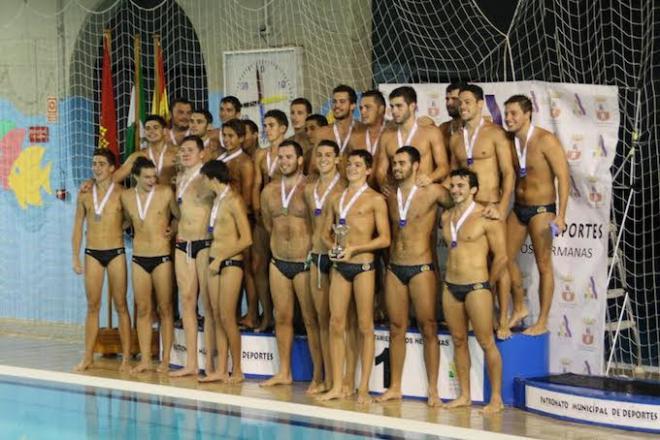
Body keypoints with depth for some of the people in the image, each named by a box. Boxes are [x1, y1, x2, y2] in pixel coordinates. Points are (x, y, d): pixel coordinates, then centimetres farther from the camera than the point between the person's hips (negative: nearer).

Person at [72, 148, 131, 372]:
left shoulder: (121, 193, -4)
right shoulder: (85, 194, 6)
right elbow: (78, 226, 11)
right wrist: (75, 257, 9)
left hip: (115, 253, -3)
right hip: (92, 253, 3)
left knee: (120, 305, 1)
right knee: (92, 306, 6)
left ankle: (126, 358, 4)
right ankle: (88, 357, 11)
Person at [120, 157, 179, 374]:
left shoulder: (165, 193, -5)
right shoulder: (126, 197, 6)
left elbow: (180, 216, 5)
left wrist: (172, 230, -5)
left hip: (161, 257, -3)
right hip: (139, 258, 3)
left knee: (165, 309, 1)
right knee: (142, 309, 4)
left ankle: (166, 359, 6)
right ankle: (145, 359, 8)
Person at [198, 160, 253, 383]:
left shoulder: (234, 201, -12)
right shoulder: (217, 199, 15)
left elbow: (246, 239, -16)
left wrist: (220, 258, -14)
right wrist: (214, 258, 10)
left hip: (231, 263, -8)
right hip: (215, 262, 8)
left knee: (227, 317, -7)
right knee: (217, 316, 6)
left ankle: (237, 371, 1)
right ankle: (221, 370, 9)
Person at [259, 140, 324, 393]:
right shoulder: (269, 191, 9)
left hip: (304, 263, -6)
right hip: (278, 262, 6)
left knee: (312, 320, -4)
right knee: (282, 317, 10)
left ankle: (319, 376, 0)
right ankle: (284, 373, 19)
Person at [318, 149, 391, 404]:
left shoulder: (375, 200, -1)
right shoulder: (337, 199, 15)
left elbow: (384, 239, -6)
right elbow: (326, 233, 21)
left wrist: (354, 248, -14)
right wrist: (332, 246, -1)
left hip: (363, 266, -5)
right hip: (339, 266, 5)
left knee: (365, 326, -1)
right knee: (336, 324, 3)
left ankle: (364, 388, 3)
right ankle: (337, 386, 8)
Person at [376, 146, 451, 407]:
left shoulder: (432, 192, -4)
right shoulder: (390, 197, 10)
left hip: (421, 268, -5)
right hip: (394, 268, 5)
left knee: (428, 329, -2)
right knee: (396, 329, 7)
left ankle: (433, 390, 2)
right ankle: (395, 387, 14)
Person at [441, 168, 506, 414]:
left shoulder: (486, 218, -9)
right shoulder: (446, 217, 11)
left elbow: (501, 257, -7)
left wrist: (488, 284, 1)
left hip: (476, 287, -7)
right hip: (450, 287, 7)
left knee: (487, 343, -3)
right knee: (459, 341, 10)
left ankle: (496, 398, 1)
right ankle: (464, 396, 17)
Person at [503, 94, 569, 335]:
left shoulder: (545, 140, -16)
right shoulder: (509, 141, 3)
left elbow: (563, 176, -16)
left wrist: (560, 214, -20)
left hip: (541, 209, -7)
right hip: (518, 208, 7)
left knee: (544, 265, 1)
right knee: (506, 257, 10)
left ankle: (542, 322, 8)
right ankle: (519, 308, 27)